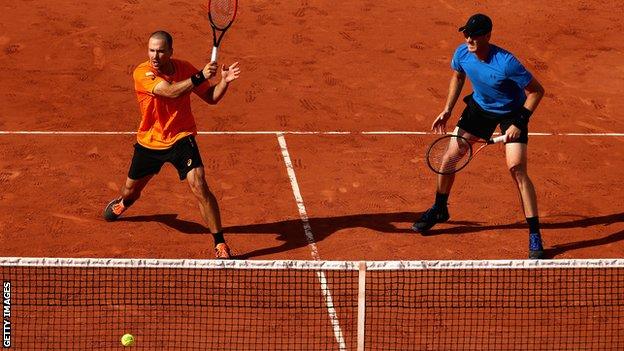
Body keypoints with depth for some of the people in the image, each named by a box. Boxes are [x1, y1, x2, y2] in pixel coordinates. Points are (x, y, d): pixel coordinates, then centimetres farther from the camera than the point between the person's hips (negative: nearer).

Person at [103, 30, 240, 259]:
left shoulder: (184, 68, -9)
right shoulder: (142, 73, -21)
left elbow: (211, 97, 1)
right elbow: (170, 91, -36)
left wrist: (224, 82, -19)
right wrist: (200, 77, -44)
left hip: (181, 139, 0)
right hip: (149, 143, 0)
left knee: (199, 186, -20)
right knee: (131, 190, 20)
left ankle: (220, 245, -13)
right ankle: (122, 204, 61)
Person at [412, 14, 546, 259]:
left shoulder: (506, 63, -36)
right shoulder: (462, 53, -19)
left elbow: (536, 91, -23)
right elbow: (458, 76, 7)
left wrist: (519, 123, -27)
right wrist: (447, 110, 0)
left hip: (512, 112, -5)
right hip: (480, 107, 5)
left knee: (517, 170, -18)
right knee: (449, 157, 2)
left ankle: (535, 237, -12)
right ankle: (439, 210, 29)